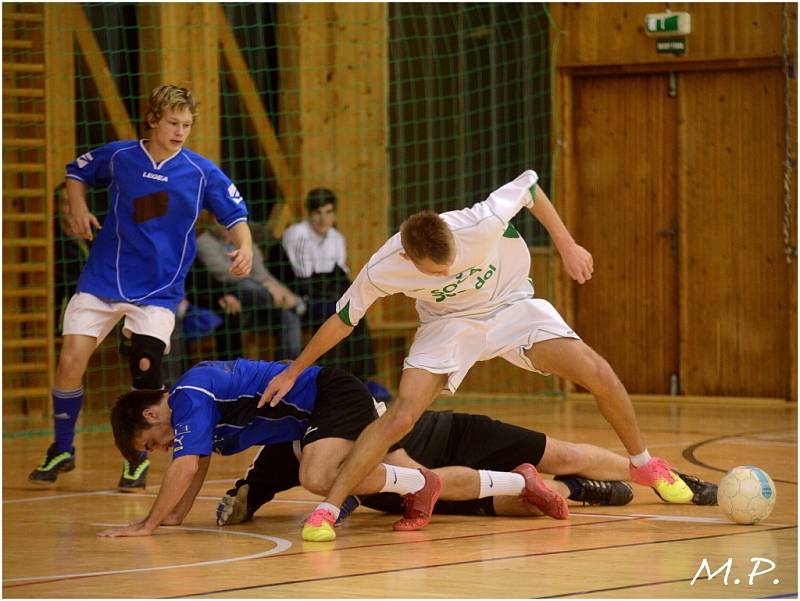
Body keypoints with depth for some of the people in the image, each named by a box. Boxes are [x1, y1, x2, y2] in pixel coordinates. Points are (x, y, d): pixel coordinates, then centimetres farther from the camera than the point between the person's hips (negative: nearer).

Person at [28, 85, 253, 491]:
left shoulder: (201, 172, -5)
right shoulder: (118, 156, -3)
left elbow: (235, 214, -2)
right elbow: (77, 172, 15)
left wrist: (245, 248, -21)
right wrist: (78, 208, -3)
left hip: (158, 288, -1)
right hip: (102, 280, 1)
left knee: (146, 372, -11)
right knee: (71, 361, -7)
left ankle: (139, 459, 13)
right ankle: (62, 450, 14)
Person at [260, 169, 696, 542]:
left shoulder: (481, 223, -34)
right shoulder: (381, 272, -28)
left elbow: (529, 185, -14)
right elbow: (341, 321, -10)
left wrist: (567, 247, -9)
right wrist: (293, 373, -2)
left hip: (511, 305, 1)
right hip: (448, 324, -1)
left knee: (597, 373, -15)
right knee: (402, 415, -23)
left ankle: (643, 464, 10)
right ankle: (327, 509, -15)